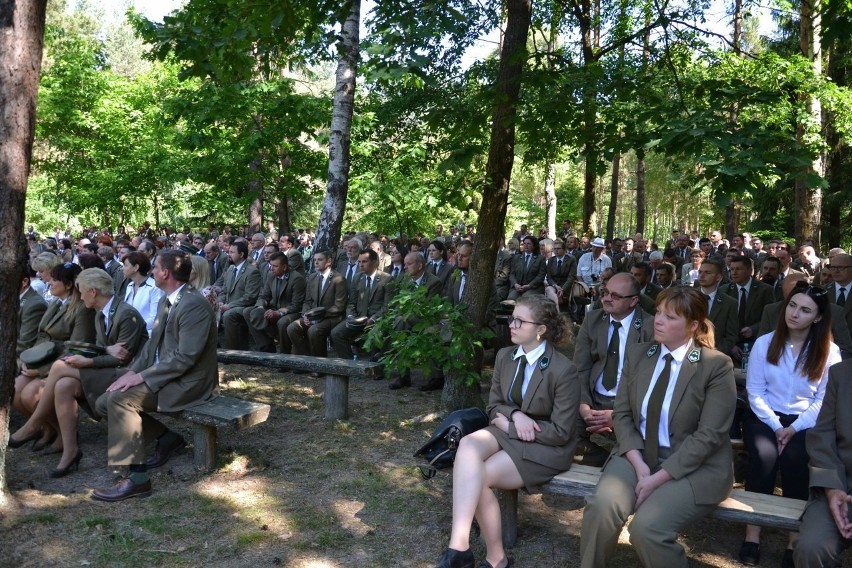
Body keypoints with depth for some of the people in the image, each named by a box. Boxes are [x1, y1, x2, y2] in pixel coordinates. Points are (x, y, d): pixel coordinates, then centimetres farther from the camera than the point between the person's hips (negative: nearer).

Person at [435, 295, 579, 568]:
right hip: (508, 431, 6)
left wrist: (507, 423, -13)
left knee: (480, 476, -26)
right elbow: (494, 407, 10)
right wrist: (515, 414, -14)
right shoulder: (505, 356, 3)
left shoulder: (564, 370, -17)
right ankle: (459, 545, -35)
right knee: (467, 446, -28)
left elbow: (560, 432, -15)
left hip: (545, 447, -5)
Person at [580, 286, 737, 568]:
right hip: (638, 453, 4)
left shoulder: (717, 365, -9)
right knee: (601, 506, -25)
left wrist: (659, 477, -20)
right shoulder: (637, 353, 5)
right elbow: (621, 414, 3)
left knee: (647, 527, -27)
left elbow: (708, 436, -14)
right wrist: (639, 465, -14)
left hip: (694, 465, -3)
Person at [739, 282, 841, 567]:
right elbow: (755, 392, 0)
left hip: (804, 422, 0)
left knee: (794, 458, -31)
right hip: (764, 417, 0)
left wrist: (794, 429, -15)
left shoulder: (829, 352, -1)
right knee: (765, 456, -29)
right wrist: (776, 426, -11)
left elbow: (823, 401, -3)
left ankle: (795, 540, -20)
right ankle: (752, 534, -19)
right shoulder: (764, 343, 0)